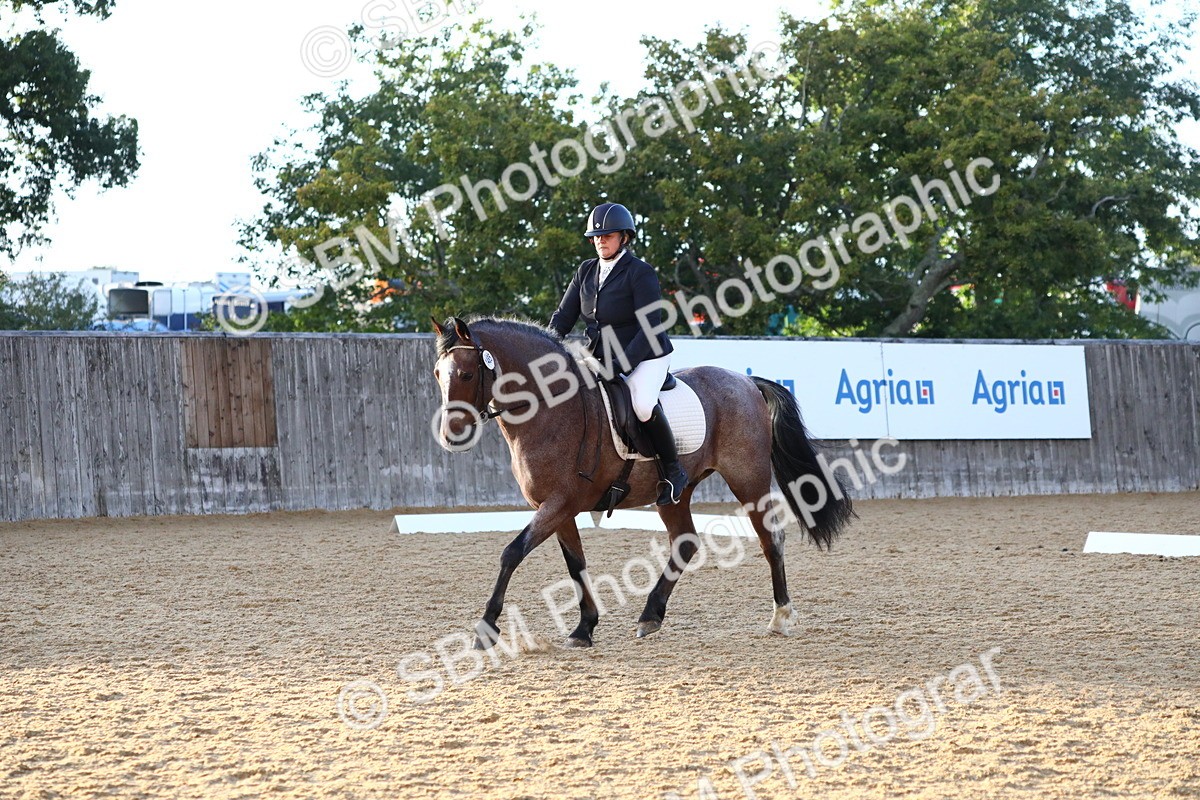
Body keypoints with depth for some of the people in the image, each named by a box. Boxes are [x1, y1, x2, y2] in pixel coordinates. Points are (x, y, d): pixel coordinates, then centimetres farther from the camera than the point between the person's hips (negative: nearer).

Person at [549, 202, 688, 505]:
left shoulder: (640, 273, -14)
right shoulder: (586, 271, 7)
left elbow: (649, 327, -19)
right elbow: (563, 318, 8)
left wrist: (623, 366, -28)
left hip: (644, 356, -7)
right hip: (599, 357, 7)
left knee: (642, 404, -35)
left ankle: (673, 470, -14)